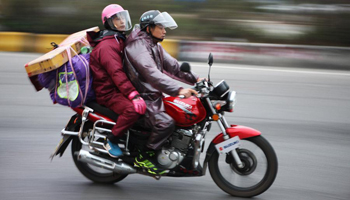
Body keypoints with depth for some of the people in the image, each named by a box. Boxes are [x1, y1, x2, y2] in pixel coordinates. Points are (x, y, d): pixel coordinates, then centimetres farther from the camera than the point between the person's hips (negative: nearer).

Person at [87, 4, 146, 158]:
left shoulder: (120, 40, 17)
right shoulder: (106, 45, -16)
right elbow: (116, 73, -27)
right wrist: (133, 95, -36)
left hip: (120, 88, 10)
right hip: (108, 92, -10)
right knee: (132, 109, -33)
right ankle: (111, 140, -15)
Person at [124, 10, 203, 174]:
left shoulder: (155, 46, 16)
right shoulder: (138, 45, -18)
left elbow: (172, 66, 17)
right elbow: (152, 73, -31)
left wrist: (195, 79, 4)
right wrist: (178, 90, -39)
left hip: (154, 96, 10)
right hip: (141, 99, -10)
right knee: (166, 123, -29)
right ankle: (143, 157, -14)